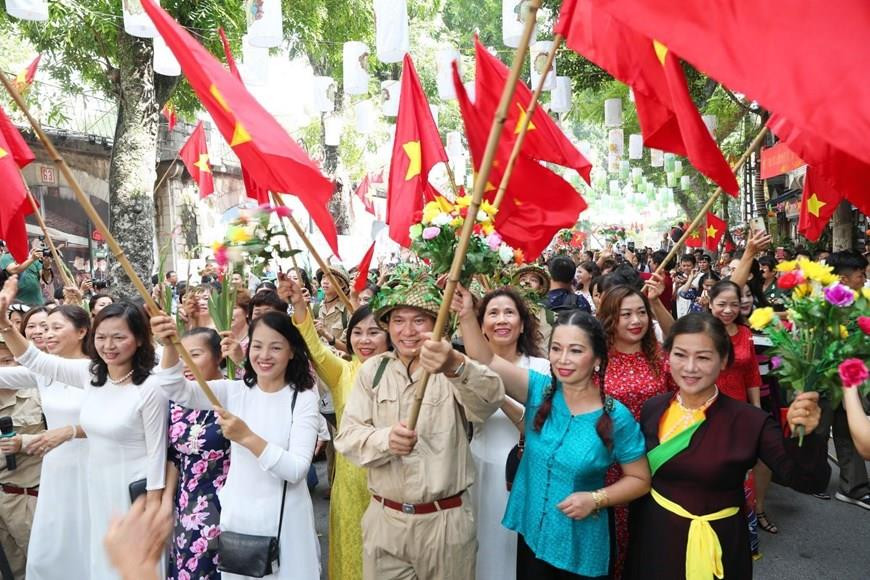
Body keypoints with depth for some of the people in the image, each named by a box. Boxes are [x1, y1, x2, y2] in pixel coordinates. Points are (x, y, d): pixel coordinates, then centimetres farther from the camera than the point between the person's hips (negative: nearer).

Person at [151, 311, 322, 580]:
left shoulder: (303, 398, -10)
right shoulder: (233, 391, 0)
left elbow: (297, 470, -18)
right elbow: (177, 390, -14)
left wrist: (247, 437, -29)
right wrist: (170, 345, -31)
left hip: (284, 520, -3)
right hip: (236, 515, 3)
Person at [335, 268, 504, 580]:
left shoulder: (455, 367, -8)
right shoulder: (372, 370, 2)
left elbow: (490, 397, -29)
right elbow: (347, 436, -3)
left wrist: (455, 367, -51)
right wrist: (386, 439, -25)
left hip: (447, 521, -2)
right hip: (385, 520, 2)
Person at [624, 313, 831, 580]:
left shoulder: (749, 420, -16)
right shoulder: (653, 408, -7)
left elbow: (808, 481, -20)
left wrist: (803, 436, -38)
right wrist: (635, 533, 6)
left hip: (718, 546, -2)